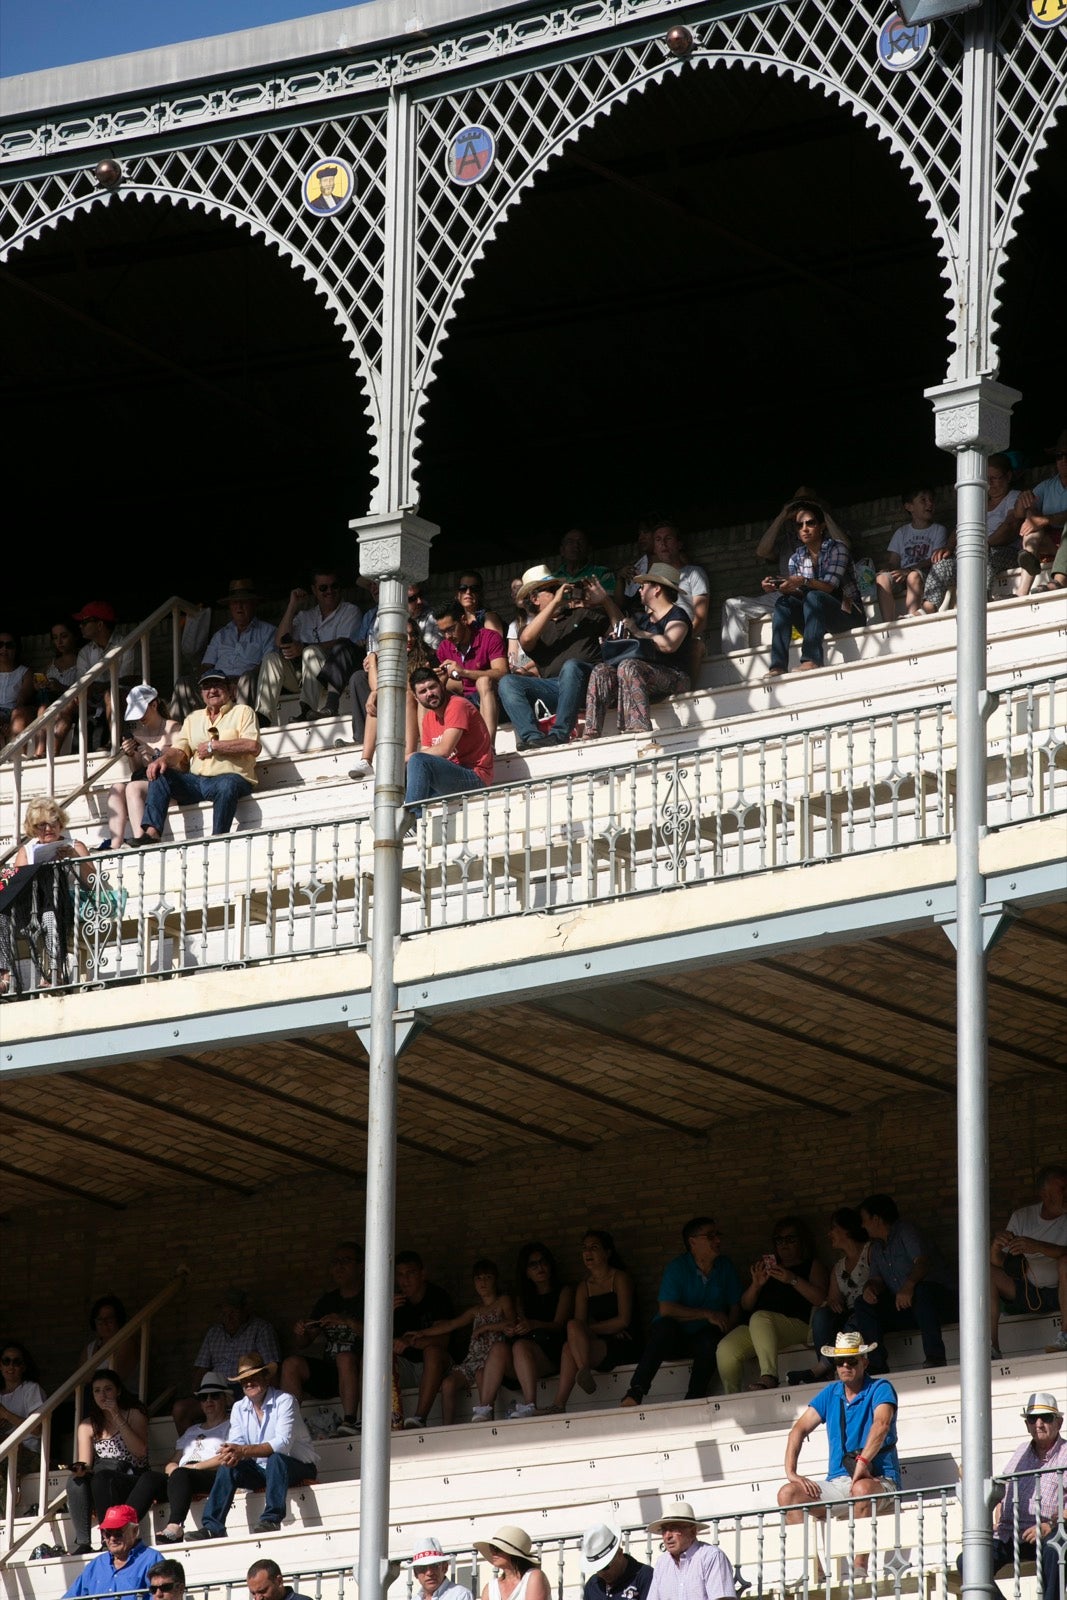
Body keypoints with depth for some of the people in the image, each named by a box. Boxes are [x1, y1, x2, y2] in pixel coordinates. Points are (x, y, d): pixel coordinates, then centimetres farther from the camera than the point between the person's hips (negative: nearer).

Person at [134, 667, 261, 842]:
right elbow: (178, 751, 14)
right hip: (195, 781, 5)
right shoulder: (193, 718, 25)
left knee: (227, 784, -39)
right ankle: (152, 831, -28)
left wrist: (213, 746, -8)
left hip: (230, 777, -5)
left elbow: (253, 747, -8)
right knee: (159, 773, -15)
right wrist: (163, 759, -10)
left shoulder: (243, 712, 9)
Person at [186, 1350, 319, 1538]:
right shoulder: (239, 1409, 7)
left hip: (299, 1467, -5)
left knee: (275, 1459, -36)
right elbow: (236, 1444, -2)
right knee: (227, 1468, -19)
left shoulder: (284, 1401, -12)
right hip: (261, 1471, 5)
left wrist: (244, 1451, -36)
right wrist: (231, 1454, -29)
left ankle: (272, 1520, -44)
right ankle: (212, 1527, -26)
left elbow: (283, 1444, -26)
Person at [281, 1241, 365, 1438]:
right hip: (328, 1374, 5)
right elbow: (302, 1344, 17)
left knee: (345, 1357, -36)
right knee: (291, 1364, -19)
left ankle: (350, 1422, -41)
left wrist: (348, 1323, -23)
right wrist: (300, 1333, -6)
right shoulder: (327, 1301, 18)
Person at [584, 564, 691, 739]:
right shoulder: (643, 617, 25)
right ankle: (591, 734, -32)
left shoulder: (677, 615, 0)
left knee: (628, 666, -34)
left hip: (672, 676, -8)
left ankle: (639, 728, -47)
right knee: (601, 671, -15)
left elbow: (669, 645, -18)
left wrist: (638, 632, -9)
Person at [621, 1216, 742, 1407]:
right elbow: (666, 1309, -17)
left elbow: (735, 1307, 6)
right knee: (666, 1326, -36)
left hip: (703, 1336, 2)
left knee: (710, 1341, -33)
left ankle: (693, 1400, -36)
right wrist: (707, 1315, -20)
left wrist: (727, 1330, -15)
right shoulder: (677, 1268, -5)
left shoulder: (725, 1266, 7)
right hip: (675, 1336, -2)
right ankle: (635, 1393, -44)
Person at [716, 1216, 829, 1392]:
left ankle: (768, 1375, -52)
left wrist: (793, 1279, -13)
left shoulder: (812, 1266, 18)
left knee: (759, 1318, -39)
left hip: (797, 1325, -5)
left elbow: (821, 1298, -2)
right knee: (726, 1349, -26)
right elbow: (745, 1305, 23)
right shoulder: (767, 1265, 30)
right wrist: (755, 1285, 2)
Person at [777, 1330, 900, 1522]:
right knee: (787, 1493, -17)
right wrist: (791, 1472, -7)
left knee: (862, 1488, -40)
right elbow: (799, 1429, 10)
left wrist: (863, 1461, -37)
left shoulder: (880, 1389, -1)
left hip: (878, 1480, -5)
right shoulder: (830, 1394, 16)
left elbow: (881, 1424, -21)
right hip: (837, 1481, 5)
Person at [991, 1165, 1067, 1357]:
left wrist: (1038, 1247, -34)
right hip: (1026, 1292, 4)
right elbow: (1000, 1263, 0)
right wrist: (995, 1248, -24)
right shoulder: (1022, 1216, 5)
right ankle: (992, 1347, -26)